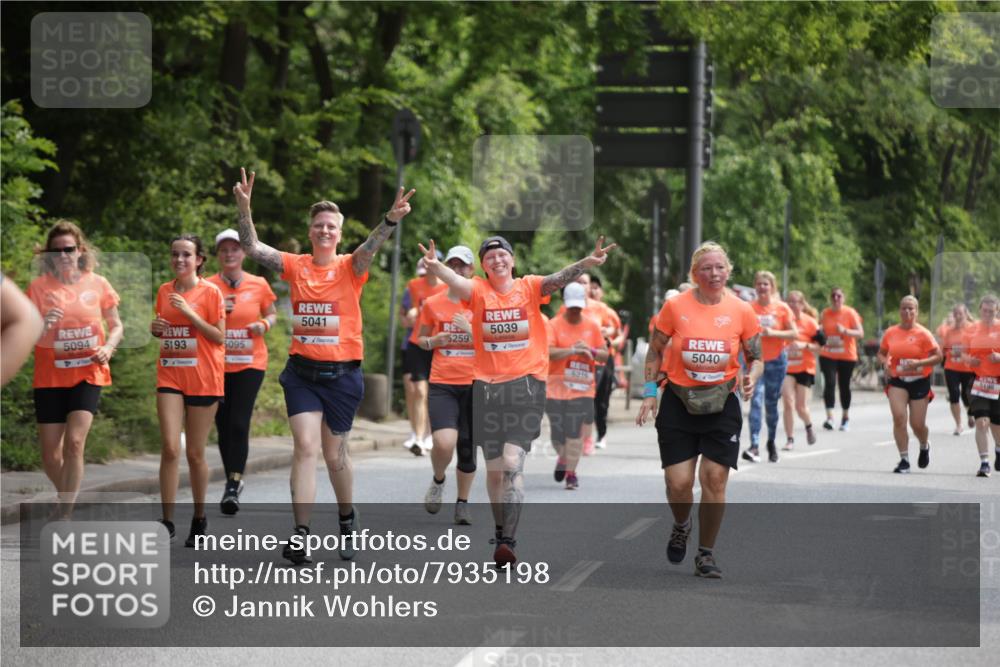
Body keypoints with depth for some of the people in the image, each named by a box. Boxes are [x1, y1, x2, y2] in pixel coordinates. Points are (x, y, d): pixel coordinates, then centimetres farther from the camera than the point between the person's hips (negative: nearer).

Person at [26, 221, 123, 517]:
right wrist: (44, 324, -26)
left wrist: (108, 347, -10)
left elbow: (116, 326, 10)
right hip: (50, 377, 1)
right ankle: (68, 499, 32)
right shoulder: (39, 287, -3)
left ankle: (63, 517, -14)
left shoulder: (97, 284, -1)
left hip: (88, 374, -1)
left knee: (74, 442, -18)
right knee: (50, 453, 3)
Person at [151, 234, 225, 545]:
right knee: (170, 448, -10)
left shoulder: (210, 292, -4)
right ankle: (167, 521, -6)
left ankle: (199, 519, 22)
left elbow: (219, 337, -7)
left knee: (195, 453, 5)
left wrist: (190, 313, -16)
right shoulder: (164, 291, 9)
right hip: (170, 376, 3)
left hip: (203, 379, -3)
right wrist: (155, 329, -1)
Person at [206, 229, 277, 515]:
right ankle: (234, 481, 22)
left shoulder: (259, 285, 2)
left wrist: (264, 325, -8)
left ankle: (232, 487, -12)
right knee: (223, 425, 5)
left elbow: (272, 314, 15)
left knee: (239, 424, -13)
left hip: (250, 364, -2)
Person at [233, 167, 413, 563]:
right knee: (305, 447, -11)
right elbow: (252, 248, -6)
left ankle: (347, 519, 35)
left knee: (334, 454, 10)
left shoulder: (350, 268, -3)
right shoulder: (295, 266, 2)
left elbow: (370, 247, -22)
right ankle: (300, 534, -14)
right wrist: (244, 209, -22)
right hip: (302, 372, 1)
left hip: (342, 374, -1)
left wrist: (391, 219, -42)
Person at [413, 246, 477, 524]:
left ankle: (463, 503, 22)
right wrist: (433, 341, -4)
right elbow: (420, 338, 18)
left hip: (474, 384, 0)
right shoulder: (433, 304, 6)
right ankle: (438, 481, 13)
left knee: (467, 448, 3)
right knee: (444, 443, -18)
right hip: (442, 384, 0)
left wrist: (471, 331, -15)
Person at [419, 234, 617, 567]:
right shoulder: (478, 290, 1)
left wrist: (587, 263, -36)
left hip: (526, 384, -2)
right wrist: (436, 267, -41)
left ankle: (508, 541, -17)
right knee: (494, 469, 11)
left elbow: (558, 279, -16)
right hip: (487, 386, 2)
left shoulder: (529, 287, 1)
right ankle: (501, 531, 30)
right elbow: (457, 283, -19)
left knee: (512, 463, -14)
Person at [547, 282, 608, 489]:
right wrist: (573, 350, -24)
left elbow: (605, 354, 11)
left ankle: (571, 472, -1)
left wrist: (590, 351, -10)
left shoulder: (592, 326, 8)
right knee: (558, 431, 4)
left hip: (582, 388, 1)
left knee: (575, 431, -8)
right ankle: (563, 459, 35)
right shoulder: (554, 325, -1)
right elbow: (548, 352, -14)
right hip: (556, 387, -1)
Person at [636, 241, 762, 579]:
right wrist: (649, 393, 0)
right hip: (678, 403, 0)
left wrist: (751, 378, -15)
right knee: (678, 483, -4)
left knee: (714, 480, -4)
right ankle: (681, 525, 31)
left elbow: (756, 358, 6)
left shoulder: (741, 310, -3)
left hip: (722, 405, 0)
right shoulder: (675, 306, -5)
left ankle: (706, 554, 12)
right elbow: (655, 350, 5)